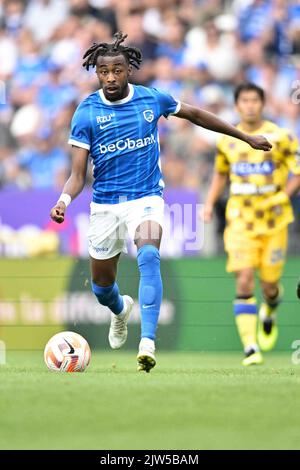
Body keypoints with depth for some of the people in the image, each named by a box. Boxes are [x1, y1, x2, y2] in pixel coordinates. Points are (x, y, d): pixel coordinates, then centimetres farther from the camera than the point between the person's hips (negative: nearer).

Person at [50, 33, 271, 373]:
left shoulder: (152, 99, -3)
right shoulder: (86, 113, -7)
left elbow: (194, 114, 15)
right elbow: (78, 174, -8)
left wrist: (246, 137, 21)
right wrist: (63, 201, -30)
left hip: (146, 197, -1)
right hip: (105, 203, 1)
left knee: (149, 257, -30)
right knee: (102, 284, 12)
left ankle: (147, 344, -37)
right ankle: (120, 310, 51)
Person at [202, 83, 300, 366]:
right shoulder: (228, 141, 6)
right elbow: (220, 173, 23)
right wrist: (210, 203, 11)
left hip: (273, 220, -1)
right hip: (240, 221, 1)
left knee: (269, 284, 4)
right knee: (244, 283, -13)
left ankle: (269, 314, 42)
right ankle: (250, 348, -13)